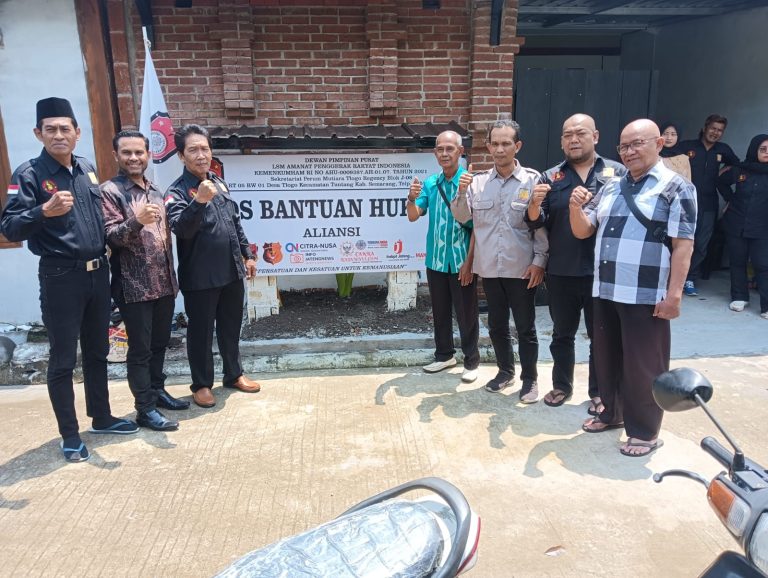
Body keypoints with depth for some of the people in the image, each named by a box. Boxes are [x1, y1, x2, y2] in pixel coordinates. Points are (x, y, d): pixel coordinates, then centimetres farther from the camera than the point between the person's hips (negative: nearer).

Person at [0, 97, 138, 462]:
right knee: (63, 360, 4)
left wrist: (106, 246, 9)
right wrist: (44, 211, -32)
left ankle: (101, 418, 33)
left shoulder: (87, 169, 8)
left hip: (98, 273, 6)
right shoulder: (29, 174, -9)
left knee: (97, 352, 17)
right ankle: (70, 434, 18)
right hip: (61, 278, -6)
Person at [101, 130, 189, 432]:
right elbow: (111, 236, -17)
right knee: (140, 348, 1)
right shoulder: (109, 191, -8)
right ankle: (145, 409, 10)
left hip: (164, 283, 7)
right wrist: (136, 221, -34)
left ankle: (157, 390, 32)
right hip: (134, 286, -7)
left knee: (160, 343, 17)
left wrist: (172, 276, 14)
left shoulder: (155, 191, 13)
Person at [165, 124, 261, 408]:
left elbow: (236, 223, 18)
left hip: (232, 272, 6)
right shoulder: (177, 191, -11)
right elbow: (181, 229, -28)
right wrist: (199, 201, -42)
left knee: (231, 327, 17)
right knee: (201, 332, 7)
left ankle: (234, 374, 34)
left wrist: (247, 255, 17)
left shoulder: (220, 184, 10)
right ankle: (201, 384, 23)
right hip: (200, 278, -6)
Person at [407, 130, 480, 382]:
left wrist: (469, 261, -13)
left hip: (462, 261, -4)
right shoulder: (430, 183, 2)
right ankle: (444, 355, 34)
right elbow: (413, 217, -1)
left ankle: (471, 361, 23)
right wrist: (412, 198, -22)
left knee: (466, 314, 7)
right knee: (440, 312, 17)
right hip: (436, 260, 5)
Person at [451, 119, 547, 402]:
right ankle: (506, 370, 34)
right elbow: (461, 217, 3)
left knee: (525, 327, 7)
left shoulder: (532, 180, -6)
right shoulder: (478, 181, 3)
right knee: (497, 325, 16)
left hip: (522, 268, -3)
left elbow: (541, 224, -5)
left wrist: (539, 260, -9)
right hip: (489, 267, 3)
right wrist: (462, 192, -13)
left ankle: (530, 378, 23)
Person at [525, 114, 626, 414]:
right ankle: (562, 385, 32)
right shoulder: (551, 177, 6)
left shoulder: (617, 172, 1)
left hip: (604, 271, -1)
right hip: (561, 272, 2)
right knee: (562, 334, 15)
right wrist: (535, 204, -18)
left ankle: (599, 393, 26)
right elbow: (536, 222, 3)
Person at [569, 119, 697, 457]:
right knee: (607, 359, 16)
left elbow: (683, 245, -9)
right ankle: (612, 413, 35)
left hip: (646, 296, -6)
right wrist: (576, 207, -8)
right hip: (605, 292, 6)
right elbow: (582, 231, 13)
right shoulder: (610, 188, 13)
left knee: (642, 366, 3)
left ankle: (644, 431, 18)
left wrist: (674, 294, -15)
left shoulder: (676, 188, -4)